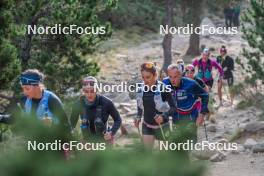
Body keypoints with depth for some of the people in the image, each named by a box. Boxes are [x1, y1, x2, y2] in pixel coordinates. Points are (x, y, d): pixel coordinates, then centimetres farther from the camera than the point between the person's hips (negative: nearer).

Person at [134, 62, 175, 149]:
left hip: (161, 126, -4)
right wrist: (138, 117, -2)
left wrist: (163, 116, -31)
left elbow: (173, 107, -17)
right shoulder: (140, 88, -7)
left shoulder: (163, 89, -22)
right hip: (147, 126, 4)